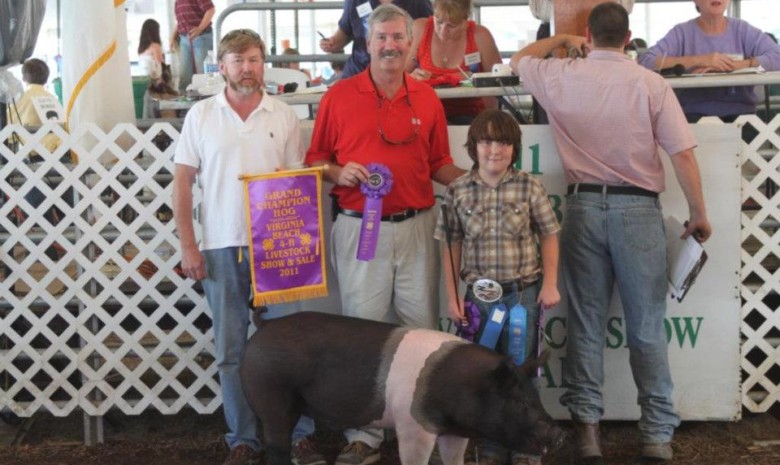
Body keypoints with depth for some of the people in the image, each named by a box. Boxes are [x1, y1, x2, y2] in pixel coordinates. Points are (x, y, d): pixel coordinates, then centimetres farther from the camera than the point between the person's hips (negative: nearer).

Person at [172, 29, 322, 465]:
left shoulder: (285, 116, 5)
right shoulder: (201, 115, 5)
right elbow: (183, 183, 5)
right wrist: (188, 246, -2)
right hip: (221, 247, 1)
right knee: (231, 350, 7)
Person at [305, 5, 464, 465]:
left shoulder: (427, 99, 8)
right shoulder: (339, 95, 2)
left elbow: (439, 165, 13)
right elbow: (316, 159, 5)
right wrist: (338, 173, -15)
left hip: (416, 227, 2)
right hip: (360, 228, -2)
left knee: (422, 327, 6)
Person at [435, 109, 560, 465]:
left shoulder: (529, 187, -3)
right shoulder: (457, 192, -1)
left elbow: (549, 237, 3)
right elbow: (451, 246, 3)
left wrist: (550, 285, -3)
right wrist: (452, 296, 1)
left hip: (523, 292, -1)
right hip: (478, 295, 2)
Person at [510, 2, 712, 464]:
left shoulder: (561, 77, 2)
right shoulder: (651, 83, -5)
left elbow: (520, 59, 24)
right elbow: (683, 153, -7)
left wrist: (560, 39, 39)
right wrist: (699, 213, 4)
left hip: (584, 205, 2)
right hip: (638, 207, -2)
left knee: (585, 323, 8)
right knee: (647, 327, 4)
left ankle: (587, 427, 8)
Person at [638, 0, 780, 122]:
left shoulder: (743, 29, 7)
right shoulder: (682, 32, 2)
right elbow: (645, 61, -14)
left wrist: (730, 65, -19)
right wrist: (698, 60, -19)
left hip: (739, 109, 2)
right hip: (695, 111, -2)